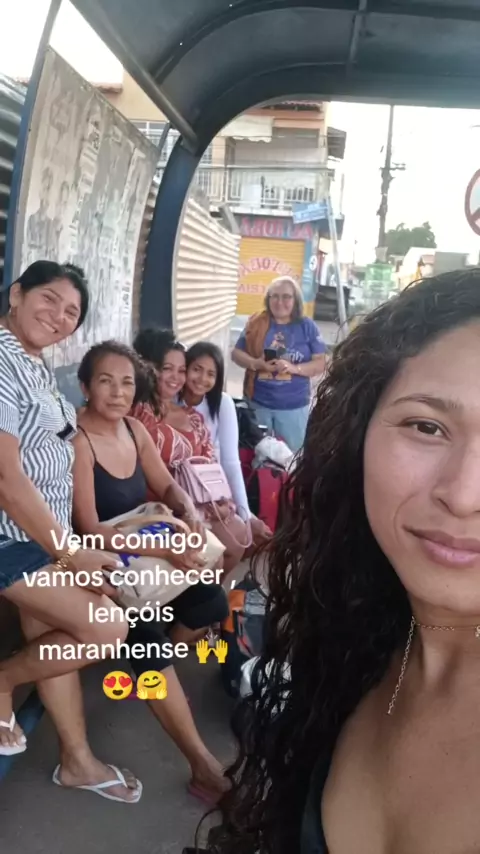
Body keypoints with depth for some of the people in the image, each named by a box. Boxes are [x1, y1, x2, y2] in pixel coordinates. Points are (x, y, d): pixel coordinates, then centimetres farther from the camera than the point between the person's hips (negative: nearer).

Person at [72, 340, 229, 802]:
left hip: (139, 554, 8)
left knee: (212, 602, 0)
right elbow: (90, 528, -25)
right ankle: (203, 764, -13)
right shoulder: (77, 441, -21)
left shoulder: (135, 430, 2)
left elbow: (167, 487, 9)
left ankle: (150, 674, 23)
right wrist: (164, 551, -33)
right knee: (148, 639, -25)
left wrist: (190, 512, -15)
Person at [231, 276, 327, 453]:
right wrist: (256, 363, -18)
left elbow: (320, 364, -4)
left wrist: (294, 368, -22)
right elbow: (236, 353, 2)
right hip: (258, 403, 1)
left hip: (294, 407, -1)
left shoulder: (307, 327, -2)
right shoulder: (257, 323, 0)